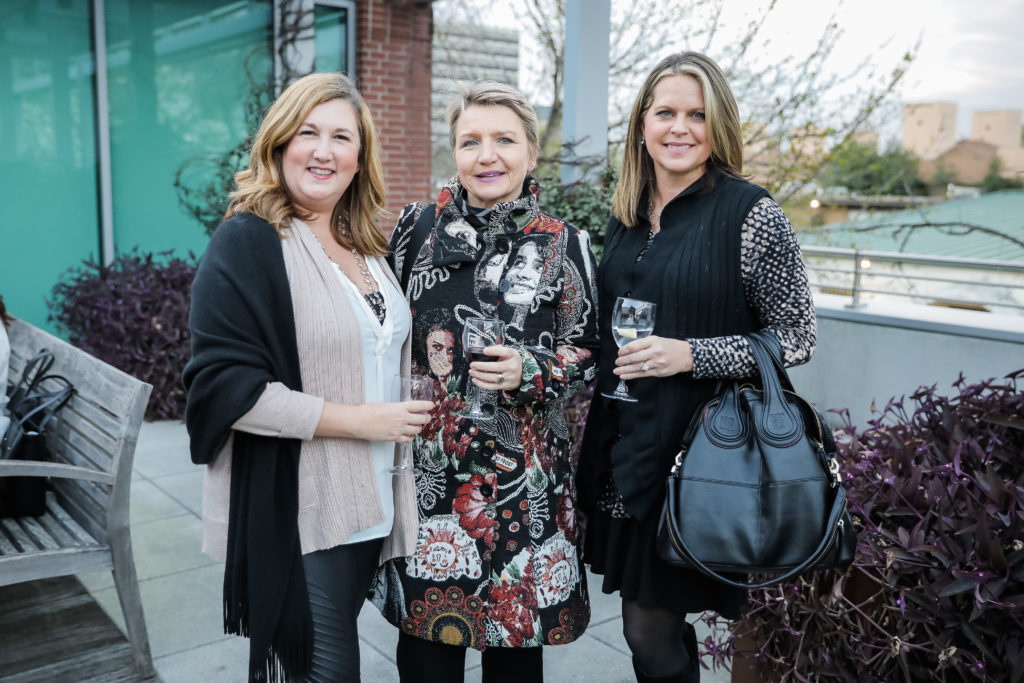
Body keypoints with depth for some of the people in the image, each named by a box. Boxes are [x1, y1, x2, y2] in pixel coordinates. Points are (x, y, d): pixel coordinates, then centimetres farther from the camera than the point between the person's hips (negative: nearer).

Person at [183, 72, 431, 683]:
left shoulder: (367, 247, 11)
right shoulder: (246, 243, -11)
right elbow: (224, 385, -19)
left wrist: (409, 416, 9)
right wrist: (358, 419, -19)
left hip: (371, 510, 7)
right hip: (292, 518, -7)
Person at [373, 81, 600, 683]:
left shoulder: (565, 246, -2)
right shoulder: (418, 227, 2)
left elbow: (586, 361, 2)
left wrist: (529, 371, -18)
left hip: (524, 479, -1)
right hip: (427, 467, 1)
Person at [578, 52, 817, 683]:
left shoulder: (751, 214, -10)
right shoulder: (628, 217, 9)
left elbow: (798, 336, -8)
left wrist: (692, 356, -20)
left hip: (691, 452, -6)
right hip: (622, 446, 6)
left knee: (650, 629, 3)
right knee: (648, 621, 17)